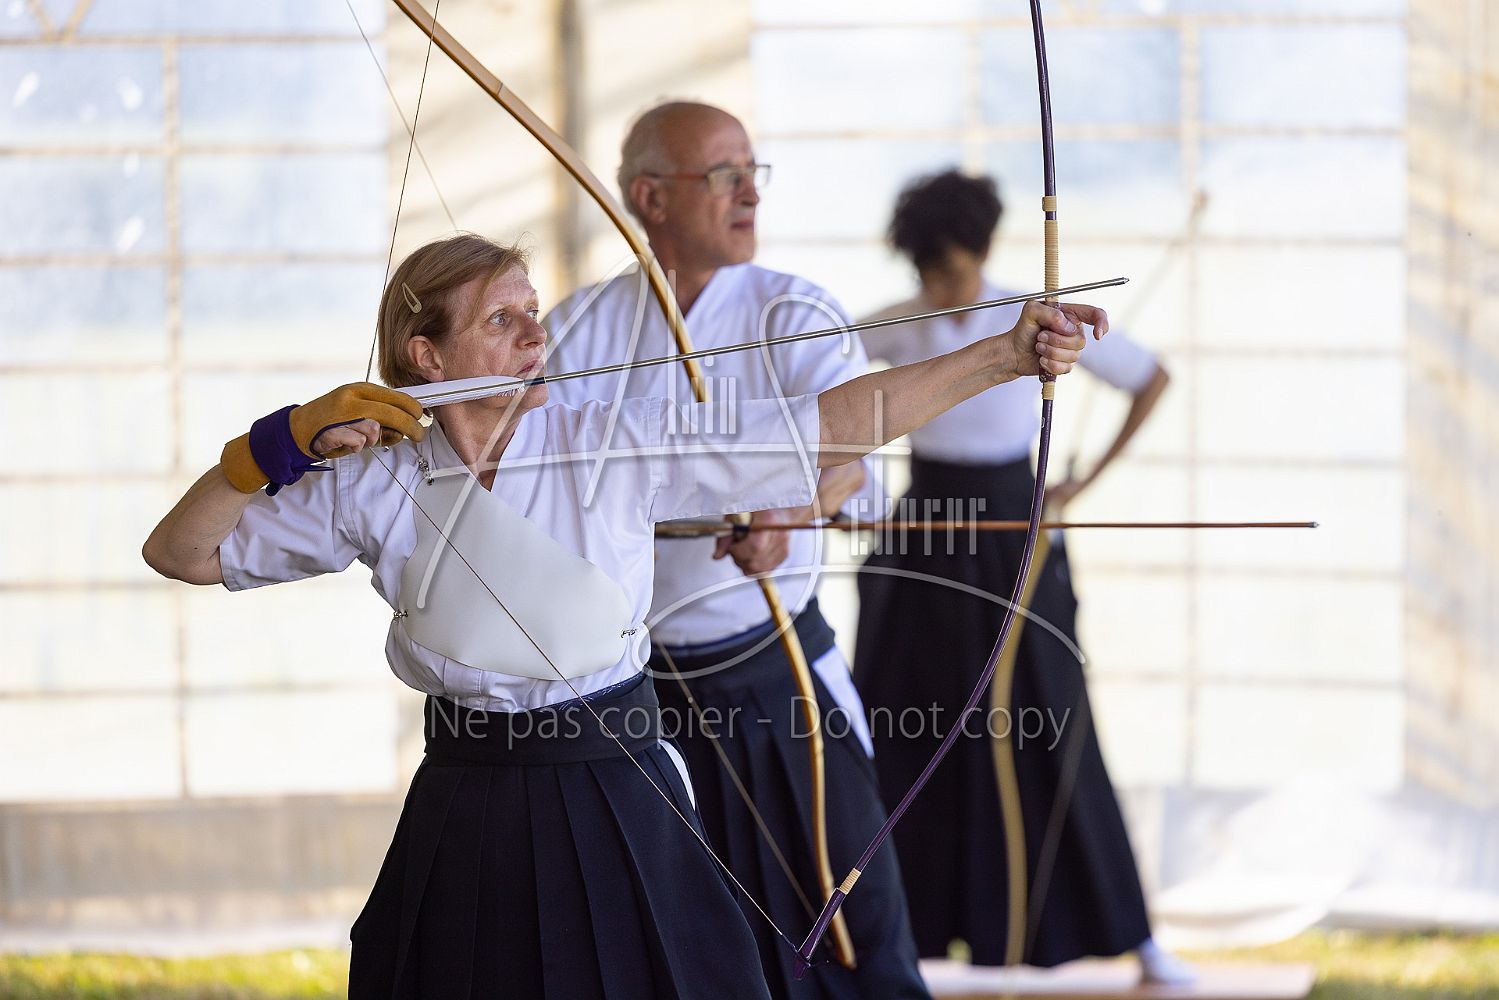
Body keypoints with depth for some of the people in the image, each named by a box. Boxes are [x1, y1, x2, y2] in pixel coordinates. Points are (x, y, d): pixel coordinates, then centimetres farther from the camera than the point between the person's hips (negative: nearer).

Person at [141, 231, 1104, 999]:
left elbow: (834, 423, -7)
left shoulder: (620, 441, -2)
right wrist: (282, 445, -6)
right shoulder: (377, 486, 0)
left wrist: (1006, 356, -14)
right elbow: (182, 551, 8)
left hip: (619, 809, -1)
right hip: (470, 825, 1)